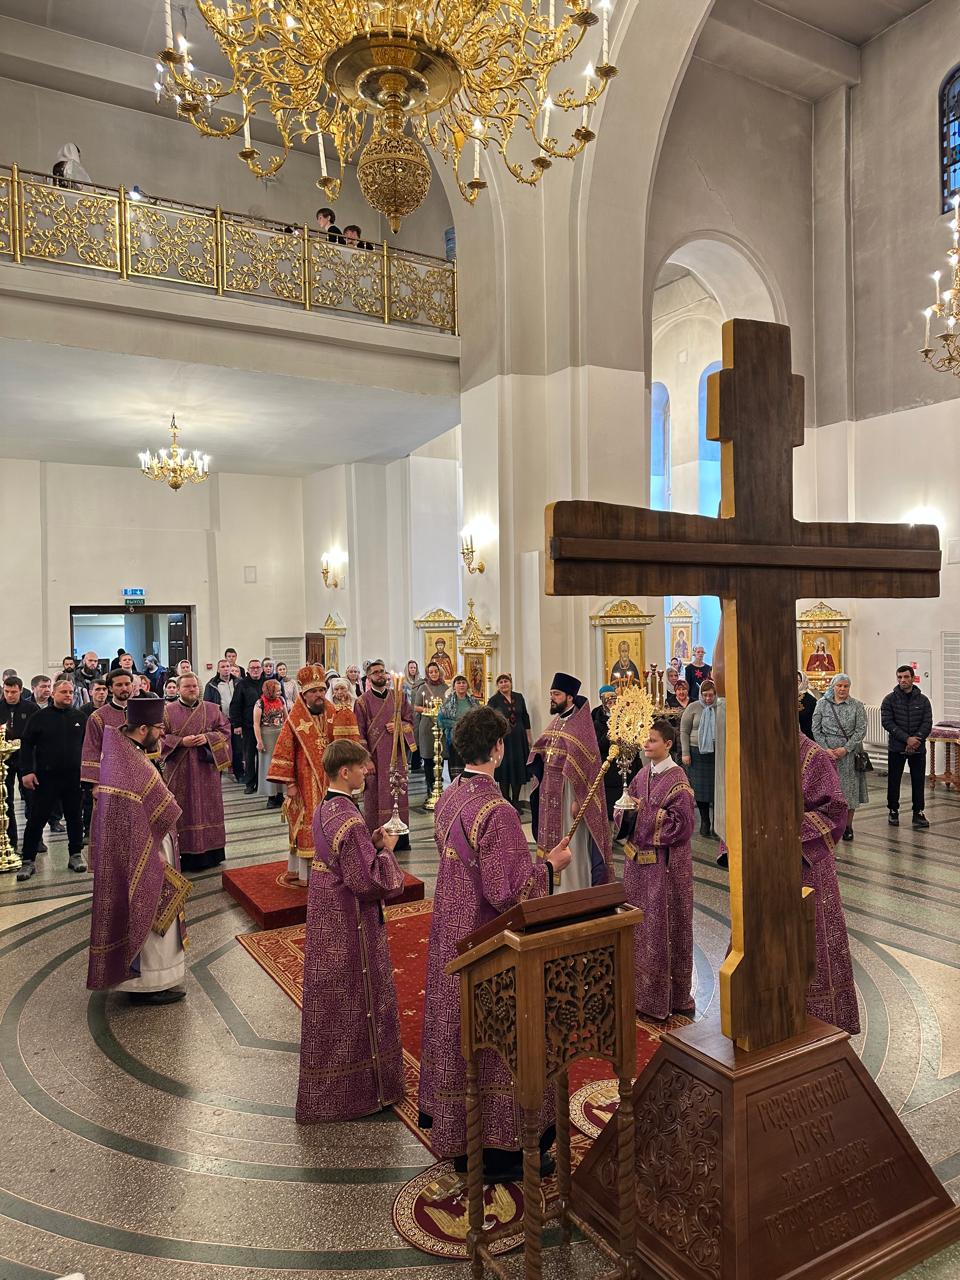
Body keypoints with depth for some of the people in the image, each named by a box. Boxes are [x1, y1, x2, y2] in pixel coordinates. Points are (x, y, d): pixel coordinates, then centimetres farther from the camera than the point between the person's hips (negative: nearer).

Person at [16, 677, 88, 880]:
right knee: (36, 820, 2)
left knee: (75, 818, 10)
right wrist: (26, 771, -9)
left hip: (74, 778, 2)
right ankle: (28, 861, 11)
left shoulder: (80, 718, 5)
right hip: (46, 778, -2)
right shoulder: (40, 717, -2)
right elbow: (26, 745, -1)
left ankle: (76, 855, 23)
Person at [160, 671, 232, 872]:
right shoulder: (167, 711, 1)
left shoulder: (212, 709, 6)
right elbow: (160, 737, -1)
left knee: (207, 808, 5)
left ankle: (209, 852, 14)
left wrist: (207, 738, -12)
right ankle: (185, 854, 7)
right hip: (179, 771, -2)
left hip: (206, 768, 2)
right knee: (183, 810, 0)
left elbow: (225, 730, 5)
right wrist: (181, 741, -15)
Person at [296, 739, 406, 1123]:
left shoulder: (324, 810, 2)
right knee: (357, 998, 7)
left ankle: (326, 1088, 37)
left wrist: (370, 842, 5)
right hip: (351, 924, -9)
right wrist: (385, 849, -11)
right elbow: (366, 880, -25)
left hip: (326, 918, 9)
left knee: (330, 998, 21)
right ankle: (363, 1087, 24)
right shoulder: (350, 821, -26)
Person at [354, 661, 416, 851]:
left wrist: (398, 726, -10)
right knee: (375, 797, -1)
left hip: (396, 754, 3)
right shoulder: (362, 702, -1)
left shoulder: (398, 696, 7)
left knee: (399, 793, 4)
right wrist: (365, 759, -10)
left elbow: (410, 720, 11)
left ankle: (400, 837, 12)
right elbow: (359, 734, -3)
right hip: (374, 756, -3)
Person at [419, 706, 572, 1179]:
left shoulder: (449, 797, 0)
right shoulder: (496, 810, -27)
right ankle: (497, 1148, 25)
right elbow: (508, 891, -25)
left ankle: (452, 1129, 39)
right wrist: (549, 865, -11)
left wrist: (529, 857, 17)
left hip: (449, 932, 8)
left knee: (457, 1028, 22)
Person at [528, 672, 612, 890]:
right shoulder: (555, 721, 9)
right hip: (550, 792, 8)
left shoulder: (580, 725, -15)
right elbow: (540, 755, 17)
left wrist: (578, 800, -20)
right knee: (552, 842, 15)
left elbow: (585, 765, -18)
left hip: (569, 791, -8)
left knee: (571, 846, 2)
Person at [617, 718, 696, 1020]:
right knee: (639, 922, 14)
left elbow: (682, 824, -18)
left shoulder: (677, 781, -14)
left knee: (662, 925, 3)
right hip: (638, 858, 7)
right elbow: (629, 811, 13)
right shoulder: (643, 775, 8)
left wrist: (647, 812, -17)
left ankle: (669, 996, 16)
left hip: (665, 864, -7)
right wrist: (626, 811, -9)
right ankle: (642, 985, 28)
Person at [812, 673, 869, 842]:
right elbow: (816, 729, 3)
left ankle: (848, 826, 14)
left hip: (849, 753, 0)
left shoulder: (857, 706, 2)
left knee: (850, 789, 3)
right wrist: (826, 749, -9)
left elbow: (861, 730, -4)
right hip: (827, 753, 0)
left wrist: (846, 749, -13)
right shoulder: (822, 704, 5)